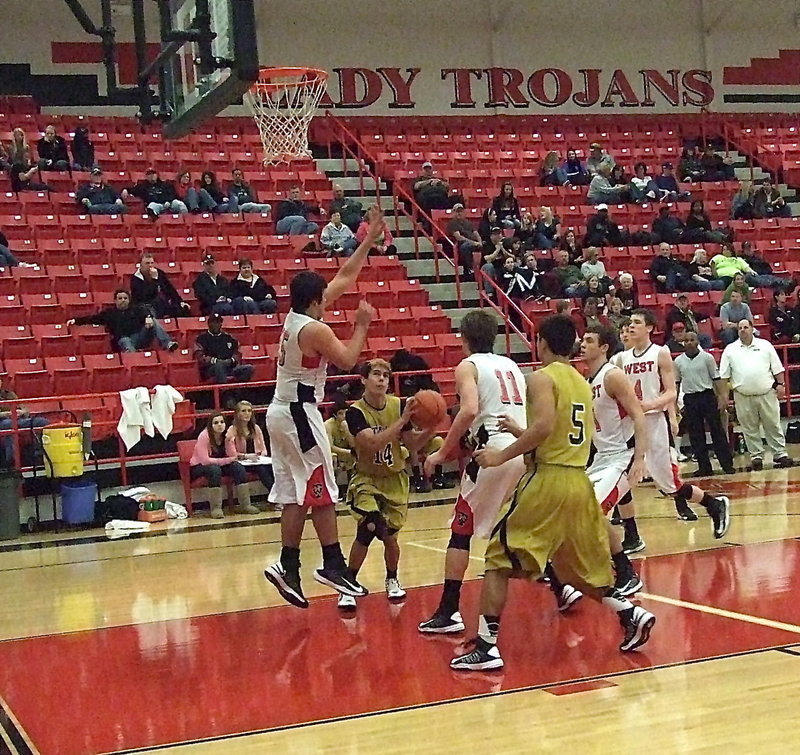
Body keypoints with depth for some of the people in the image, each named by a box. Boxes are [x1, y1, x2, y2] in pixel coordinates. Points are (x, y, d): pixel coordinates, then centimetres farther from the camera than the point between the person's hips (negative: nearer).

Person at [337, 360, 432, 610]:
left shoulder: (399, 405, -8)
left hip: (394, 479, 3)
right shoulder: (356, 411, -18)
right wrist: (403, 420, -36)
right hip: (366, 479, -3)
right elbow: (373, 444, -32)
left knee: (389, 536, 5)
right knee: (368, 528, -24)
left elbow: (412, 446, -1)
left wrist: (430, 429, -19)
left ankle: (392, 580, 35)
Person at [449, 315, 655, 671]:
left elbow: (545, 426, -21)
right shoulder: (583, 383, 17)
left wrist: (502, 455, -15)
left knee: (499, 558, -2)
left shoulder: (541, 378, -6)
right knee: (580, 567, 24)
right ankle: (630, 613, 11)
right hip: (580, 482, 7)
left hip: (548, 479, -7)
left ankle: (486, 646, -8)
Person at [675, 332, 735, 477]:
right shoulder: (678, 361, 5)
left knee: (717, 431, -1)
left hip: (707, 396, -3)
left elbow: (716, 378, 0)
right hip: (689, 399, 3)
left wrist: (722, 397, -7)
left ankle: (727, 464, 3)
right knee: (695, 435, 4)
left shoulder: (707, 357, -1)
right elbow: (676, 383, 12)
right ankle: (704, 467, 11)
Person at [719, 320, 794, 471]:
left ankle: (780, 454, 8)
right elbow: (724, 376, 5)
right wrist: (724, 395, 0)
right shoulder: (730, 350, 6)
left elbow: (777, 369, 8)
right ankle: (756, 456, 12)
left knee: (773, 426, 3)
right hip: (743, 397, 0)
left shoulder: (765, 345, 7)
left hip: (767, 394, 0)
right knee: (750, 429, 4)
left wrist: (780, 385, -2)